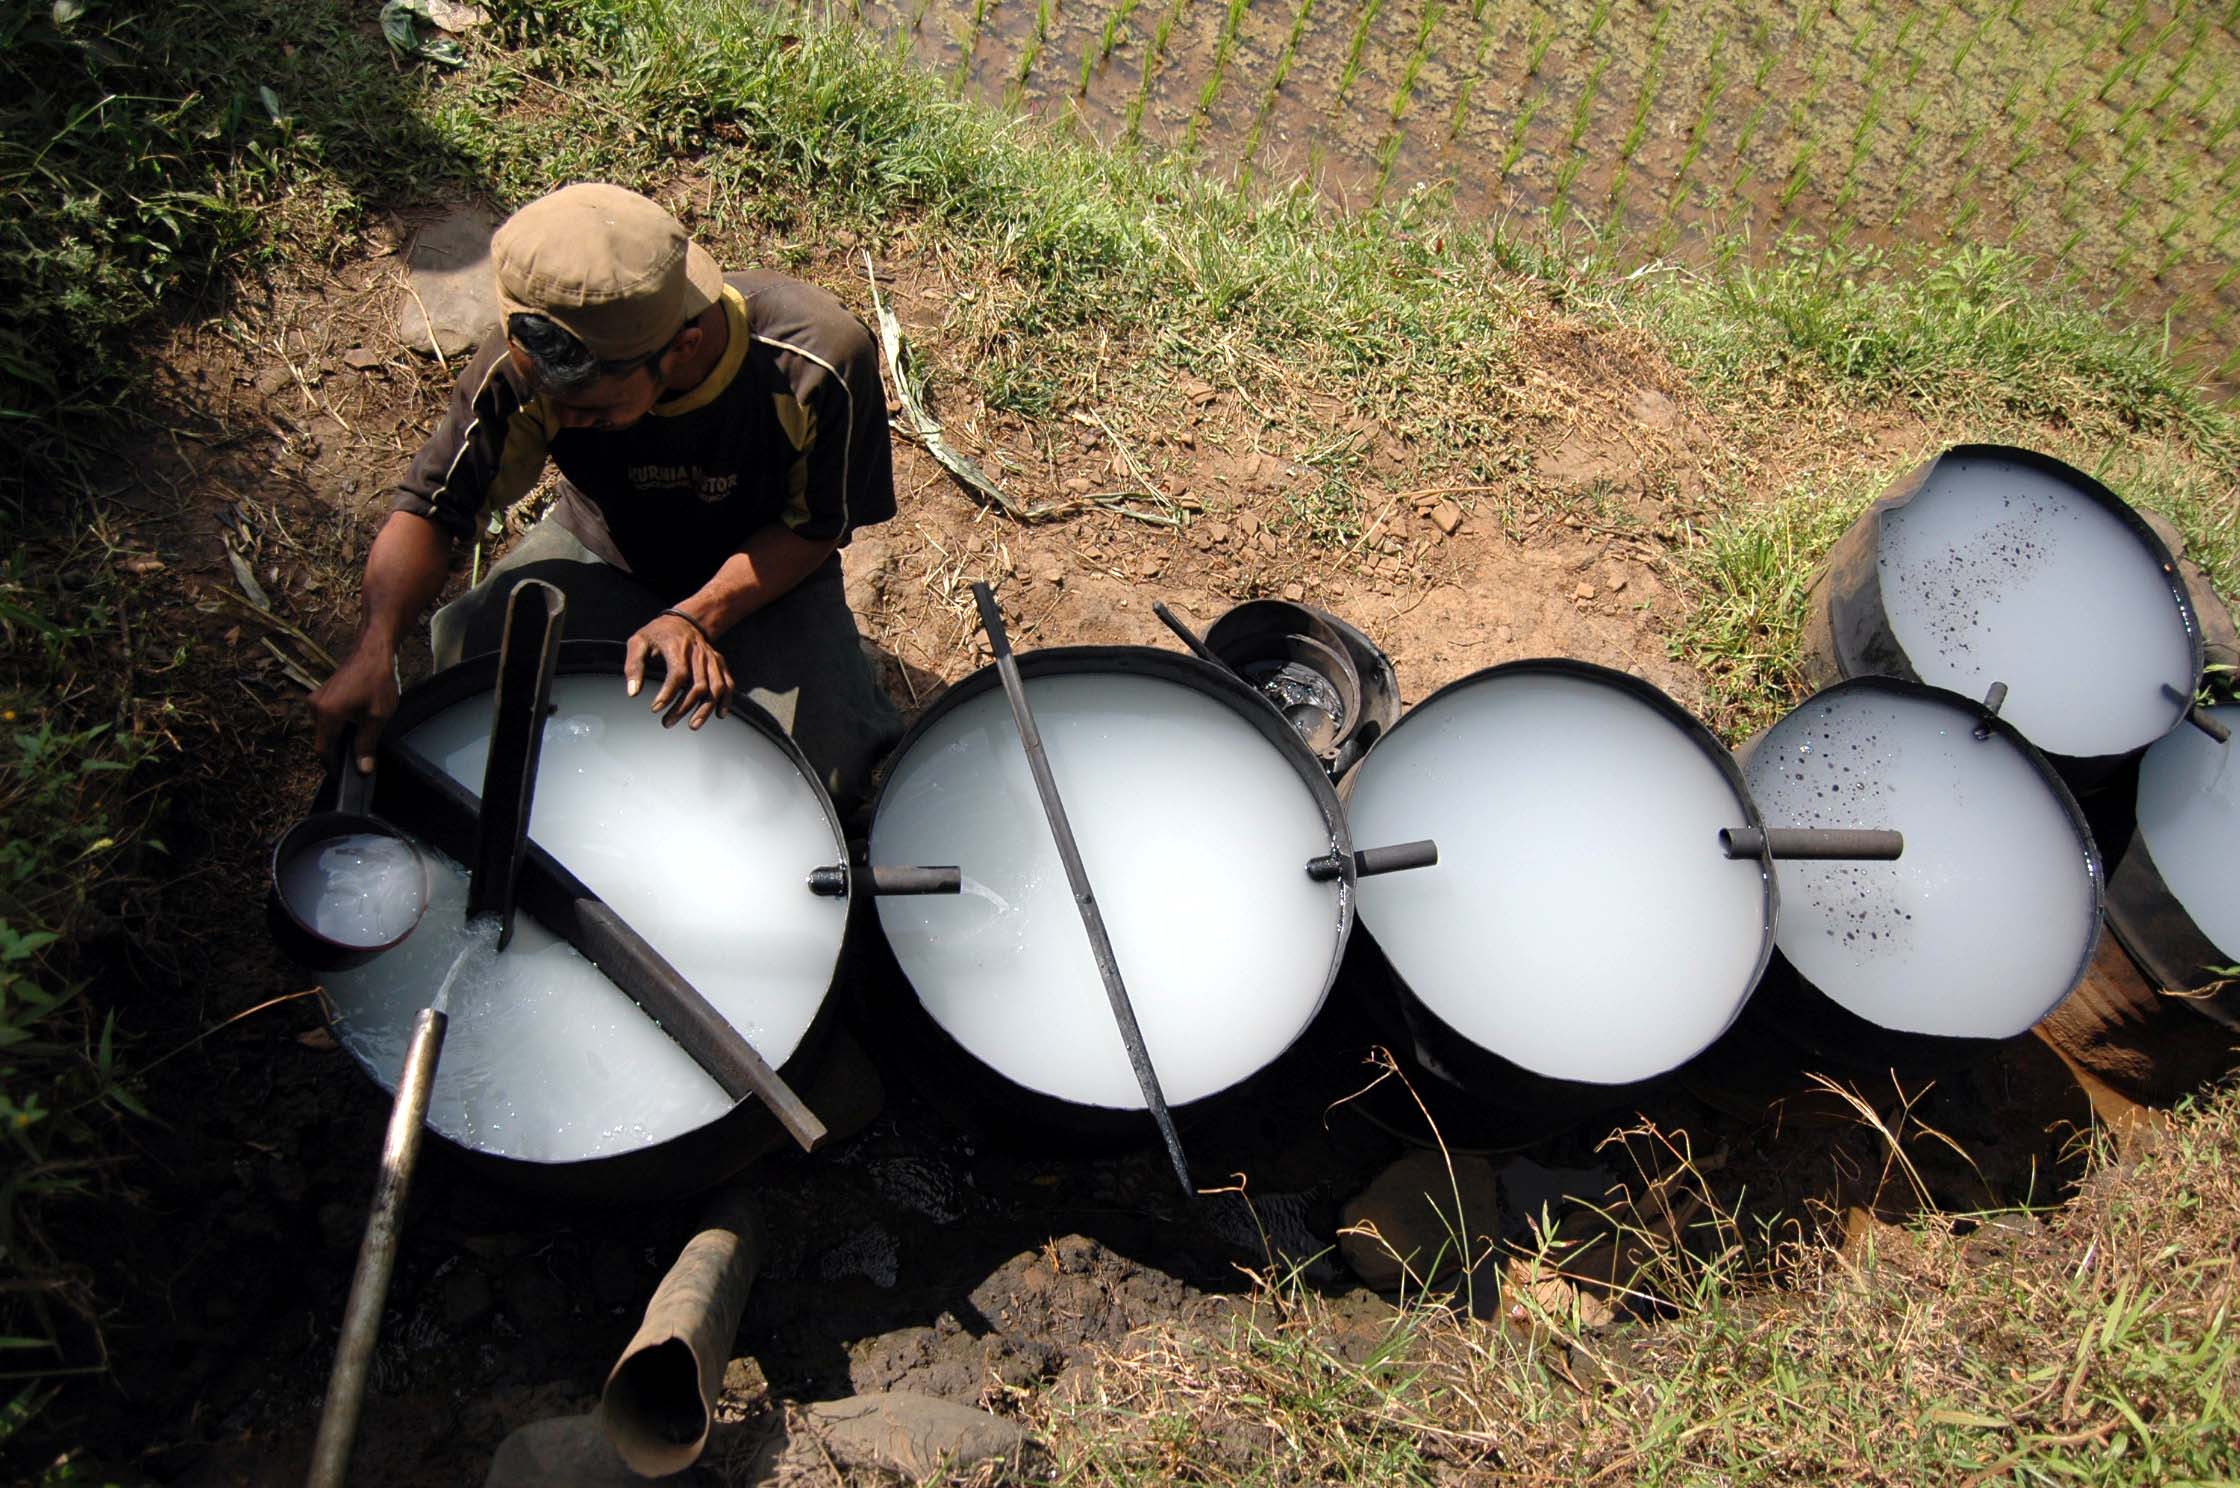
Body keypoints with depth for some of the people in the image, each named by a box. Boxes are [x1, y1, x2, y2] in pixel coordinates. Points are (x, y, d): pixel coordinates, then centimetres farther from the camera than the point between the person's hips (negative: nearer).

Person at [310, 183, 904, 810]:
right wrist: (374, 648, -37)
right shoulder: (524, 366, -29)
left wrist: (697, 618, -32)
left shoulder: (820, 362, -34)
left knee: (818, 773, -23)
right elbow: (430, 510, -20)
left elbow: (815, 529, -19)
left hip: (769, 572, -1)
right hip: (601, 554, 2)